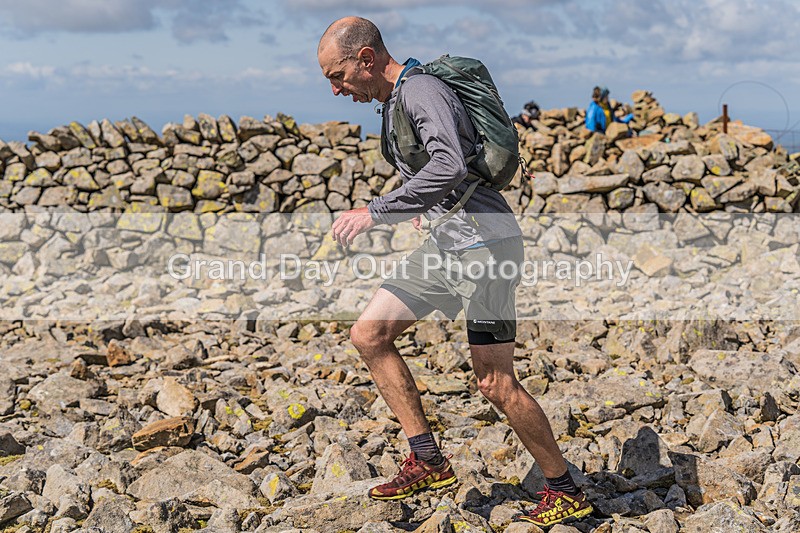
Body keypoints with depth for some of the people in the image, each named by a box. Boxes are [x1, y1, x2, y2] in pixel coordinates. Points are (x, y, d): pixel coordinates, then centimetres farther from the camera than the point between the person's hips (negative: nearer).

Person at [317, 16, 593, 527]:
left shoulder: (422, 89, -17)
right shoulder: (395, 99, 14)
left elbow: (451, 167, -34)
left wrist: (375, 212, -31)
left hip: (483, 244, -10)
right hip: (444, 244, 10)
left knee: (496, 383, -5)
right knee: (369, 334, 4)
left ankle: (567, 491, 12)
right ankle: (429, 461, 8)